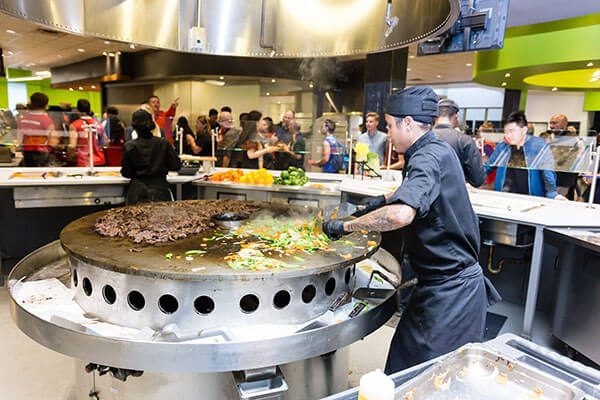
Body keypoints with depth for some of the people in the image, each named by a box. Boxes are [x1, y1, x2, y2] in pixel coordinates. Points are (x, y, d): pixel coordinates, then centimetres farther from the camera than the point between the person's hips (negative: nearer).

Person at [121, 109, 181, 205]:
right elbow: (176, 166, 1)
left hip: (137, 194, 0)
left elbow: (126, 173, 2)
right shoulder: (164, 143, -4)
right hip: (160, 192, 0)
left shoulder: (129, 147, -5)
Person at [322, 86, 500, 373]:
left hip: (449, 292, -10)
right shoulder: (438, 150, 9)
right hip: (453, 283, 10)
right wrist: (384, 199, 23)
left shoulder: (428, 157, -22)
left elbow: (401, 214, -41)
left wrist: (345, 226, -30)